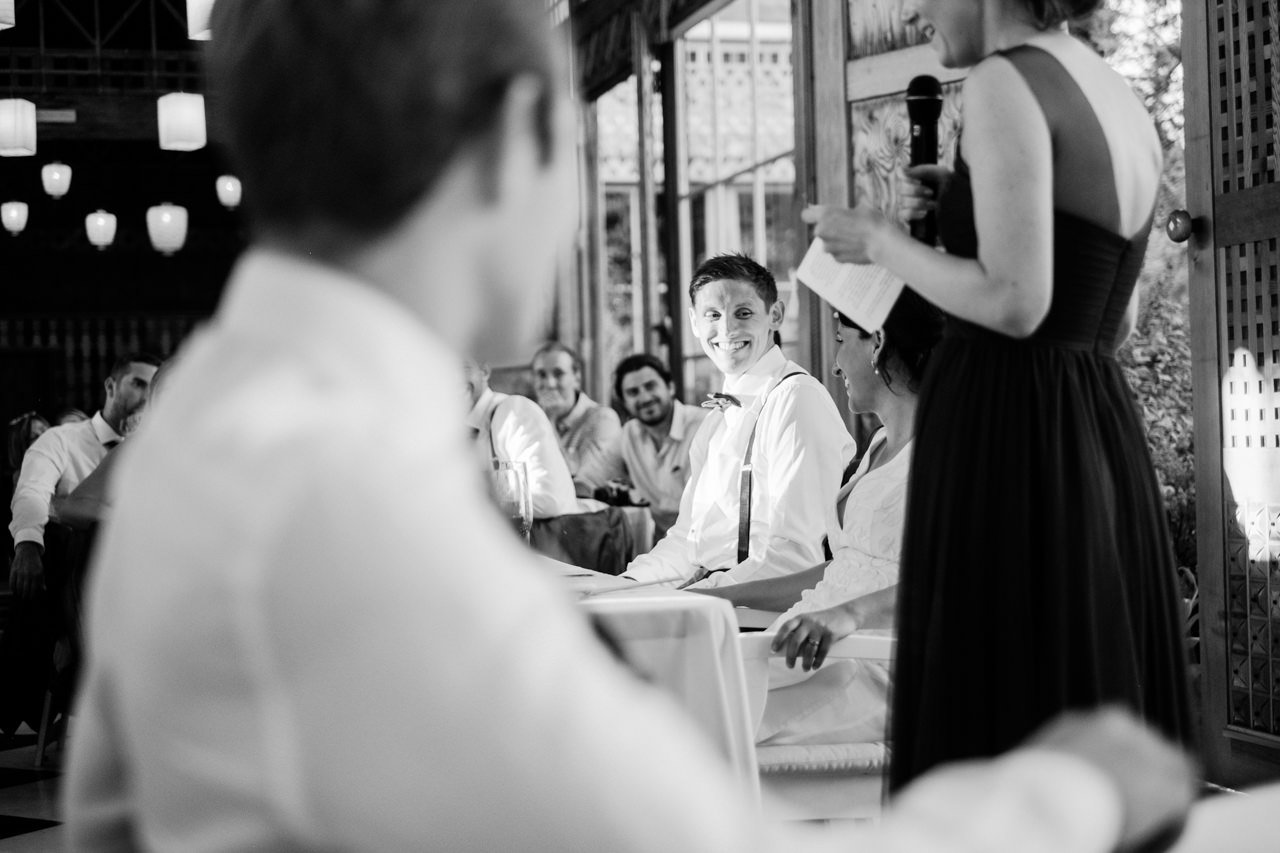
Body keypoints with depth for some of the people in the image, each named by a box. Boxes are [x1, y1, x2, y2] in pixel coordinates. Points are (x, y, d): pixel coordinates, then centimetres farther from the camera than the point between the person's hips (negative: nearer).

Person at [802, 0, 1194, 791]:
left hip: (1006, 433, -9)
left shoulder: (1006, 84, -10)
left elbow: (1015, 304, -19)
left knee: (999, 708, -2)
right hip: (1105, 429, 9)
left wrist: (881, 239, -5)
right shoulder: (1118, 96, 15)